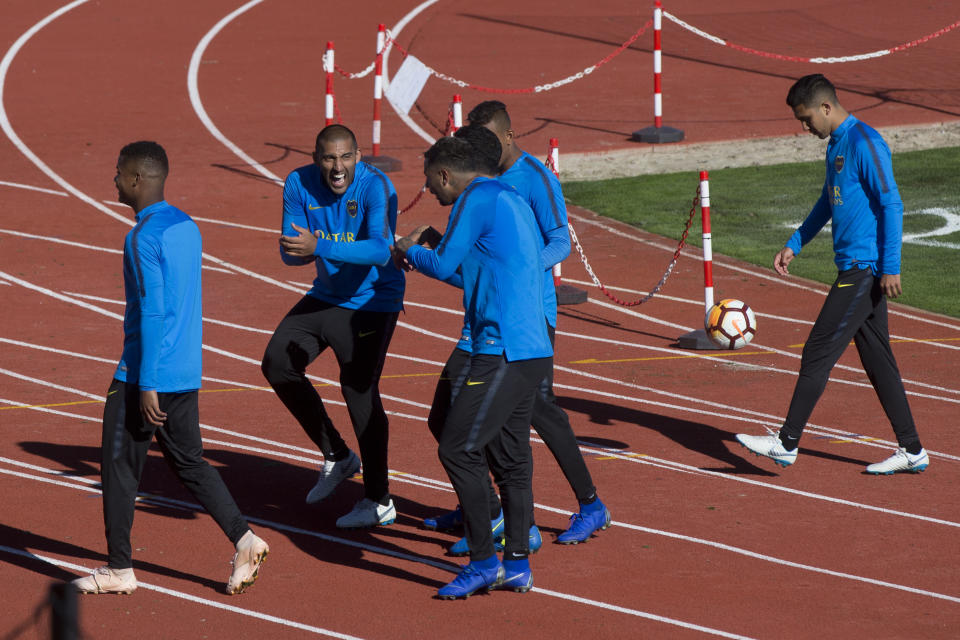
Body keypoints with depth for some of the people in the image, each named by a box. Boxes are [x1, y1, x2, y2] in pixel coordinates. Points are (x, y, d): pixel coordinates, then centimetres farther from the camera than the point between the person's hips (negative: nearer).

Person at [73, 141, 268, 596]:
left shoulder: (144, 237, -17)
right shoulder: (186, 227, 11)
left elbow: (153, 313, -22)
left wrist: (146, 384, -21)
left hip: (145, 374, -8)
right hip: (186, 373, 8)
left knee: (119, 467, 3)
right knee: (188, 461, 14)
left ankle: (119, 569, 9)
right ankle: (243, 538, 0)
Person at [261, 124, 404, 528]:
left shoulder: (375, 186, -25)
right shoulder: (300, 184, -8)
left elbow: (380, 251, -37)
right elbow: (289, 252, -6)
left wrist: (320, 247, -48)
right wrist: (300, 250, -31)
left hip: (372, 302, -7)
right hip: (327, 295, 7)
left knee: (359, 389, -12)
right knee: (277, 364, 6)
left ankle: (379, 501, -2)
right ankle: (337, 457, 20)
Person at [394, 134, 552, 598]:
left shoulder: (477, 199, -8)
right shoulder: (513, 202, 20)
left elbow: (444, 265, -7)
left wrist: (410, 251, 13)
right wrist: (429, 253, 30)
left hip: (502, 349, -10)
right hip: (533, 350, 10)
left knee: (457, 448, -7)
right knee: (509, 457, 12)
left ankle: (484, 561, -6)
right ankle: (517, 565, 14)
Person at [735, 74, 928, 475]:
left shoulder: (864, 145, -15)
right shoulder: (836, 145, 15)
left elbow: (891, 205, -17)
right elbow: (828, 203, 29)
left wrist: (890, 266, -19)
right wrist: (794, 245, 25)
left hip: (864, 269, -10)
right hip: (855, 268, 10)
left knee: (818, 354, -7)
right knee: (876, 359, 10)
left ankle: (787, 442, -3)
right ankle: (911, 451, 14)